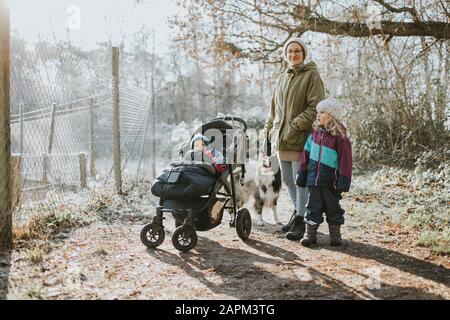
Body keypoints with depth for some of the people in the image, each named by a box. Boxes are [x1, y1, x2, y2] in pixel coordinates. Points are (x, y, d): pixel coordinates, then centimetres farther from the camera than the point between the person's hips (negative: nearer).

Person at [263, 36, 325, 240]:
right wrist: (269, 129, 14)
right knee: (287, 179, 14)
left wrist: (295, 126, -17)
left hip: (300, 138, -7)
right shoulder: (282, 78, 17)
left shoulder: (311, 76, -4)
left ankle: (300, 221, 6)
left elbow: (315, 107, -13)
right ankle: (298, 212, 31)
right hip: (281, 137, 7)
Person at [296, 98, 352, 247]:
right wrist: (302, 176, 10)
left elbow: (345, 161, -11)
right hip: (314, 180, 4)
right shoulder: (314, 135, 5)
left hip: (331, 183, -4)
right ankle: (310, 234, 17)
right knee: (313, 208, 9)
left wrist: (343, 182, -13)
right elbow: (306, 156, 10)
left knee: (333, 208, 11)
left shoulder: (339, 137, -10)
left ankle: (335, 236, 24)